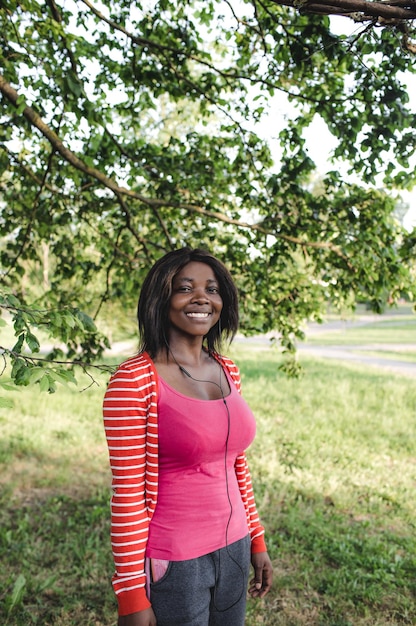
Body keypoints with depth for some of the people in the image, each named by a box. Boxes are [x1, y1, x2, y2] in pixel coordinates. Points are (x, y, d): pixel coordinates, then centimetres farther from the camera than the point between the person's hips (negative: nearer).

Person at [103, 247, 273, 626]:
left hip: (233, 550, 6)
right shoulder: (133, 381, -18)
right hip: (172, 563, -6)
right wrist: (131, 595, -11)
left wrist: (257, 540, 12)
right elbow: (127, 494, -16)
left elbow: (237, 464, 9)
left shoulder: (227, 370, 2)